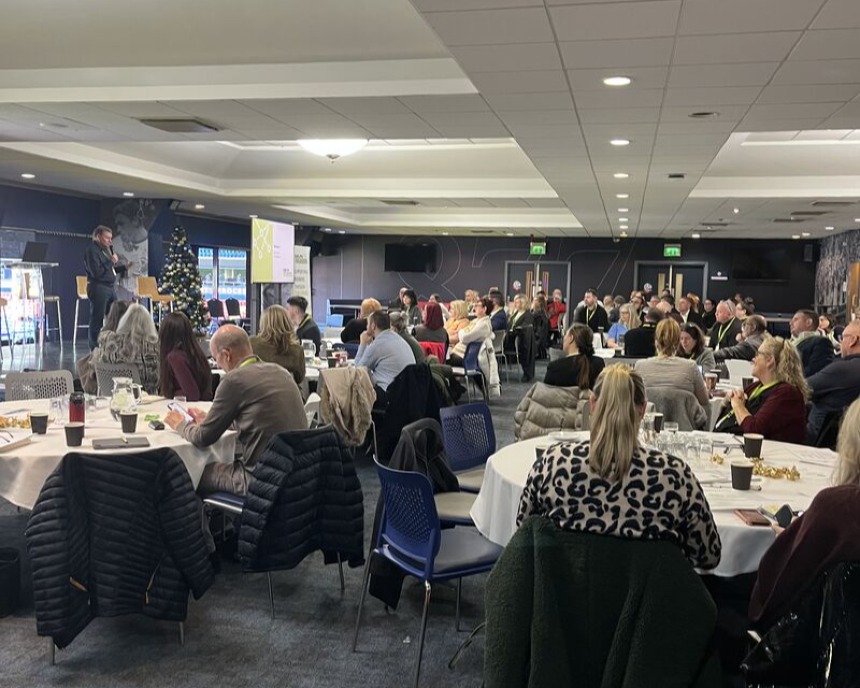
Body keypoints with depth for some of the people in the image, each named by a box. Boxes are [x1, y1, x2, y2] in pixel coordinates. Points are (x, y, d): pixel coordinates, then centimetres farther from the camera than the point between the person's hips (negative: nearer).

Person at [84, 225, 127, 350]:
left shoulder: (106, 249, 16)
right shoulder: (92, 250, -11)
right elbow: (96, 272, -20)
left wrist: (124, 267, 7)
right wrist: (111, 261, -16)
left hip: (111, 287, 9)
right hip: (98, 288, -9)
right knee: (97, 321, -3)